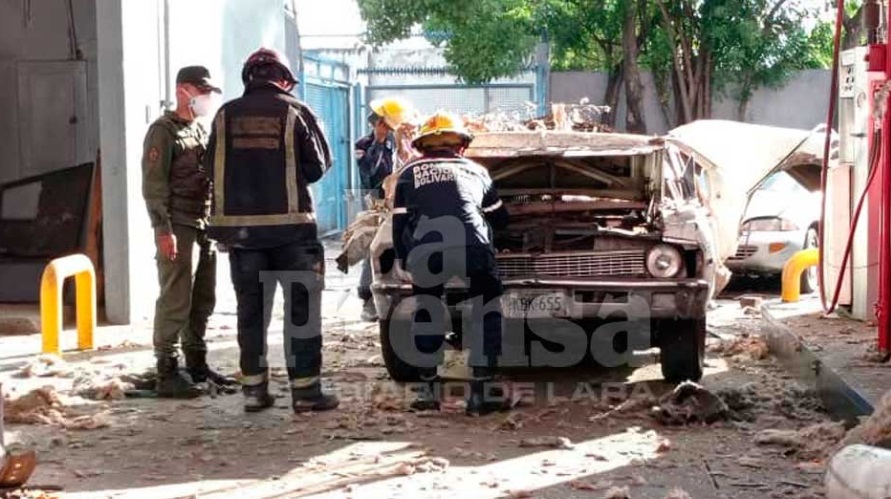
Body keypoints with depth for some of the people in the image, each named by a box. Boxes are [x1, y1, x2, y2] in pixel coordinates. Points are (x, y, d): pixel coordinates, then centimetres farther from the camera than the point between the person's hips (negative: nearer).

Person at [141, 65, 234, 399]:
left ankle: (197, 365, 24)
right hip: (178, 230, -9)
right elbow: (153, 185, -13)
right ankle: (167, 374, -5)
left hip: (204, 229, 9)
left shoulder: (201, 131, 20)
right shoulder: (164, 131, -6)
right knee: (175, 303, -8)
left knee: (202, 302, 13)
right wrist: (163, 230, -20)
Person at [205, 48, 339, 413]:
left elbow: (213, 169, 7)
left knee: (250, 307, 10)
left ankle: (254, 388, 13)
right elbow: (319, 165, 0)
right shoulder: (295, 112, -4)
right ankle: (305, 389, 3)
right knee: (301, 307, 4)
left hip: (239, 224, 3)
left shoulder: (226, 115, 4)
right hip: (289, 224, -3)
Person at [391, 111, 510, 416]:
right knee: (486, 312, 20)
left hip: (425, 254, 0)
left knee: (425, 311, 26)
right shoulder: (475, 170, 30)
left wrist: (405, 264, 33)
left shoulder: (409, 174, 26)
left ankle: (429, 391, 24)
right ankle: (480, 393, 14)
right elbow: (501, 220, 39)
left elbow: (399, 228, 21)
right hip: (473, 249, 0)